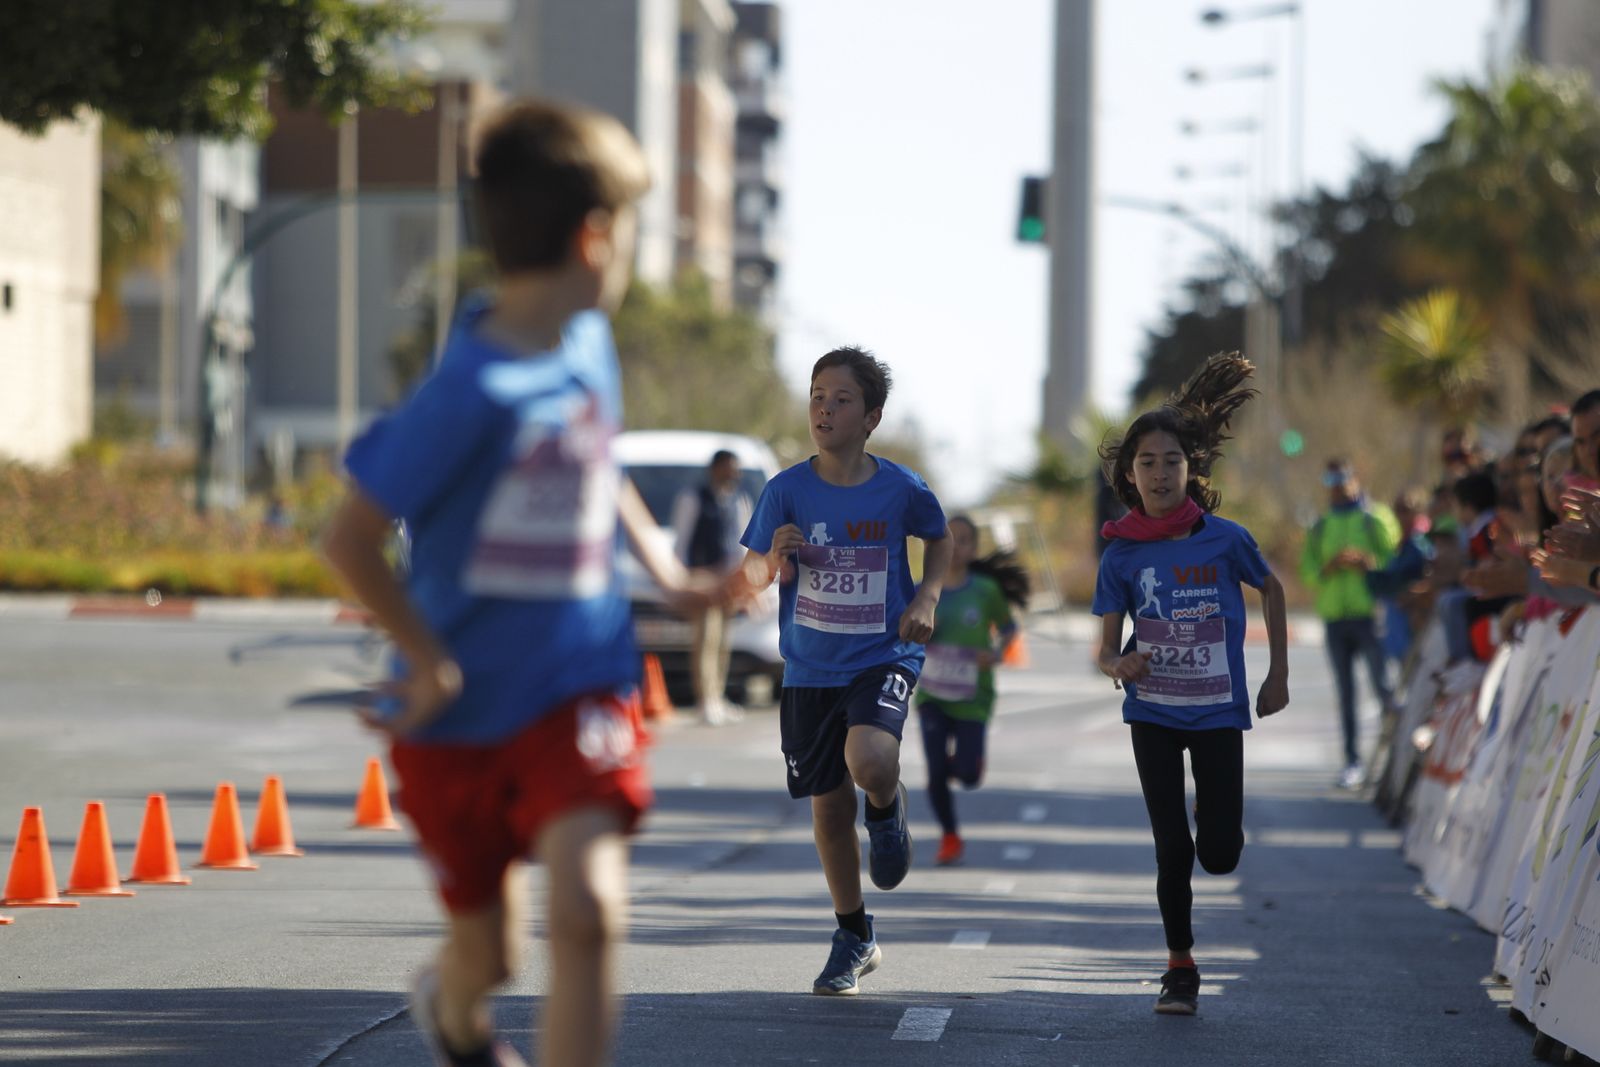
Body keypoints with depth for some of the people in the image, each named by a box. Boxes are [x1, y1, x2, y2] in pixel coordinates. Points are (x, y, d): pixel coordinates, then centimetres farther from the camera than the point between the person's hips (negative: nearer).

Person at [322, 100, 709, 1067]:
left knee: (588, 907, -20)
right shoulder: (475, 390, -23)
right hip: (465, 709, -4)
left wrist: (665, 568, 15)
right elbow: (351, 540, -23)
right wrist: (430, 660, -15)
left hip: (580, 686, 4)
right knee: (487, 953, 13)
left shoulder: (589, 345, 0)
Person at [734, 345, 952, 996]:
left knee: (869, 760, -30)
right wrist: (776, 555, -19)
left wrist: (927, 597, -2)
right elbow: (755, 576, 2)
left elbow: (939, 539, 14)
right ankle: (854, 937, 27)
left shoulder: (902, 490, -7)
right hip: (810, 668, 2)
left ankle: (888, 813, 8)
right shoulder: (787, 490, -6)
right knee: (829, 804, 8)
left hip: (884, 657, -2)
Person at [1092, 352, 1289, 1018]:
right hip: (1153, 713, 1)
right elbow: (1105, 649, -2)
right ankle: (1180, 968, 14)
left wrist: (1278, 675, 11)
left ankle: (1218, 816, 34)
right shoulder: (1122, 556, -5)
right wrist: (1118, 666, -26)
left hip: (1218, 712, 0)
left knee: (1220, 856, -3)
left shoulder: (1225, 539, -8)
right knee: (1173, 849, -2)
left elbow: (1271, 589, 11)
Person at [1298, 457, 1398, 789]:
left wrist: (1364, 561, -17)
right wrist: (1330, 566, -9)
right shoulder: (1320, 527, 17)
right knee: (1345, 691, 3)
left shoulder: (1376, 517, 6)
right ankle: (1353, 762, 5)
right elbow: (1307, 572, 11)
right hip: (1334, 615, 4)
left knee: (1383, 684, -11)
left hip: (1369, 612, -4)